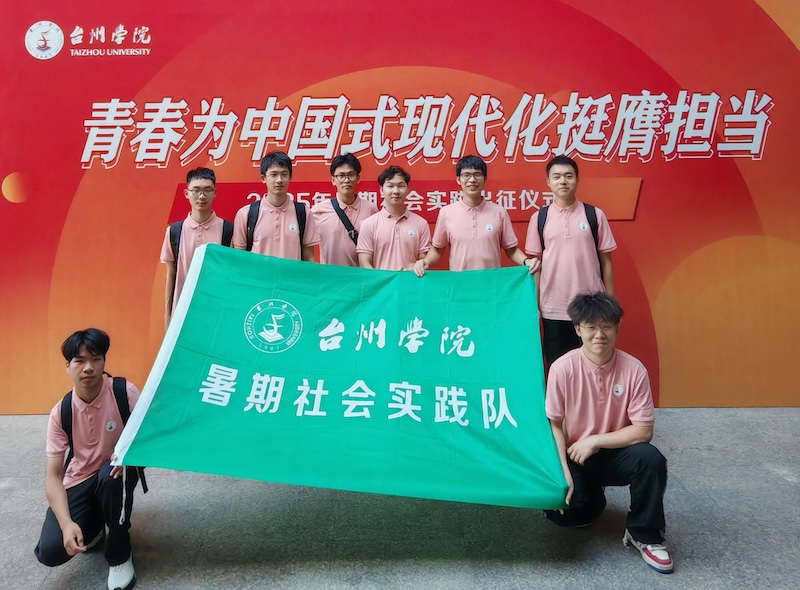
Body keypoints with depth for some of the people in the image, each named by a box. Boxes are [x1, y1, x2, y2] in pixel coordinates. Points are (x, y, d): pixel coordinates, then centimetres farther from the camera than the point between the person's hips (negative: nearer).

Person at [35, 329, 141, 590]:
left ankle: (120, 556, -13)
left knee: (111, 474, -37)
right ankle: (93, 528, 19)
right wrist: (67, 523, -29)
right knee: (50, 551, -19)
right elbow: (53, 475, -14)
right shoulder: (60, 413, -14)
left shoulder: (125, 393, -19)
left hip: (116, 475, -1)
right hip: (78, 482, 2)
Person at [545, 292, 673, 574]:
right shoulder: (562, 368, -17)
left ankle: (644, 533, -4)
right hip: (574, 456, 0)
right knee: (559, 509, -22)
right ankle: (593, 500, 17)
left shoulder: (634, 370, -16)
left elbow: (643, 431, -14)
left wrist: (595, 441, -19)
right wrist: (564, 473, -17)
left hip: (615, 454, 0)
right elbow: (554, 424, -9)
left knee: (652, 459, -30)